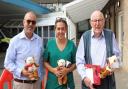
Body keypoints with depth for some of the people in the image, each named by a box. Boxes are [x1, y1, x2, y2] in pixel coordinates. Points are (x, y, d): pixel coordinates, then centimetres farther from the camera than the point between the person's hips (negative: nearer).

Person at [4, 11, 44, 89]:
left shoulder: (39, 40, 4)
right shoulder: (15, 40, -7)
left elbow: (41, 61, 10)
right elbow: (8, 63, -4)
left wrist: (41, 79, 10)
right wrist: (21, 71, -18)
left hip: (37, 82, 3)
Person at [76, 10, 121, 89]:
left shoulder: (110, 35, 0)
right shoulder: (85, 36, -2)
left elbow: (117, 54, 7)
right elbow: (79, 60, -3)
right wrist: (84, 77, -16)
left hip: (107, 80, 1)